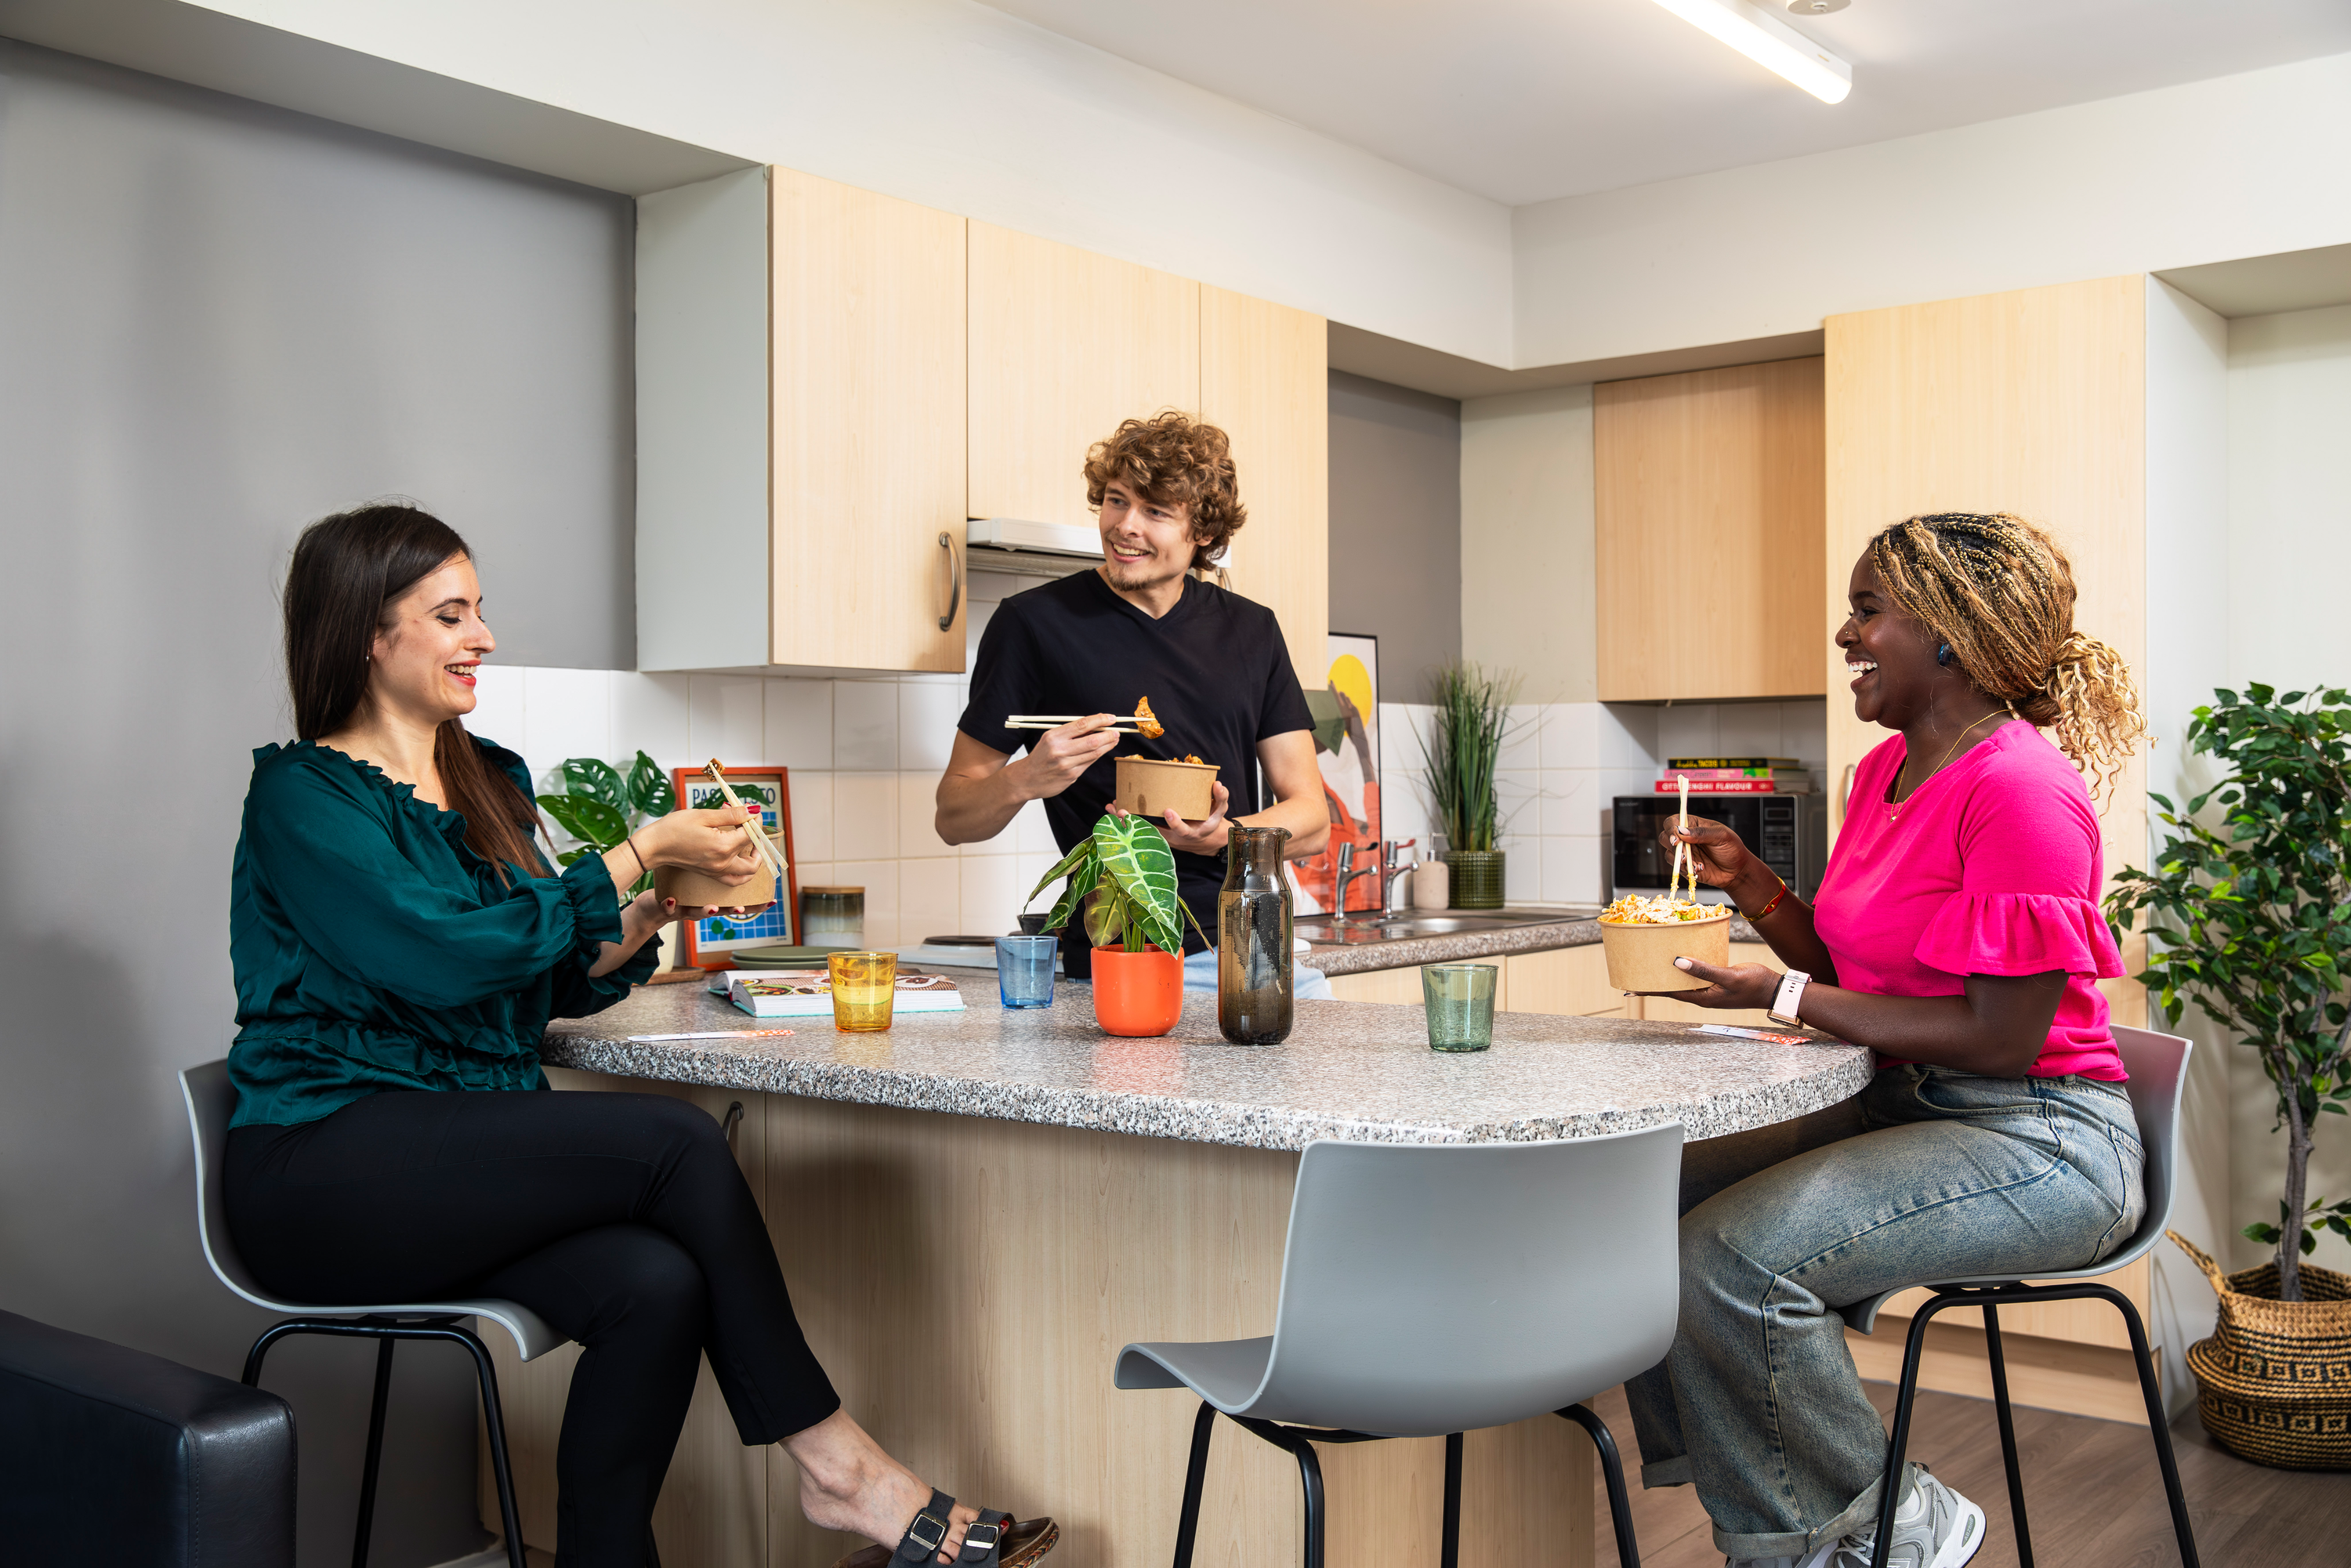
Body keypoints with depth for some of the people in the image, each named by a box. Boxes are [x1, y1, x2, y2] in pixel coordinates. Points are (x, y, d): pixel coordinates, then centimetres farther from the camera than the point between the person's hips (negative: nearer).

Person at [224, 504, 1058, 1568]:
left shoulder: (489, 784, 16)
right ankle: (833, 1464, -14)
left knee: (657, 1284, -25)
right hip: (322, 1170, -6)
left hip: (471, 1156, 7)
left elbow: (554, 988, 18)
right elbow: (443, 957, -21)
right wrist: (637, 855, -17)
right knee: (678, 1143, -25)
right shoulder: (300, 796, -7)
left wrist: (649, 918, -3)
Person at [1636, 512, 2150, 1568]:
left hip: (2037, 1145, -9)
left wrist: (1783, 997, -19)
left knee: (1732, 1255, -25)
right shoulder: (1888, 768, 10)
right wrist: (1750, 886, 2)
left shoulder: (2021, 792, -19)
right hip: (1904, 1108, 9)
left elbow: (1999, 1039, -22)